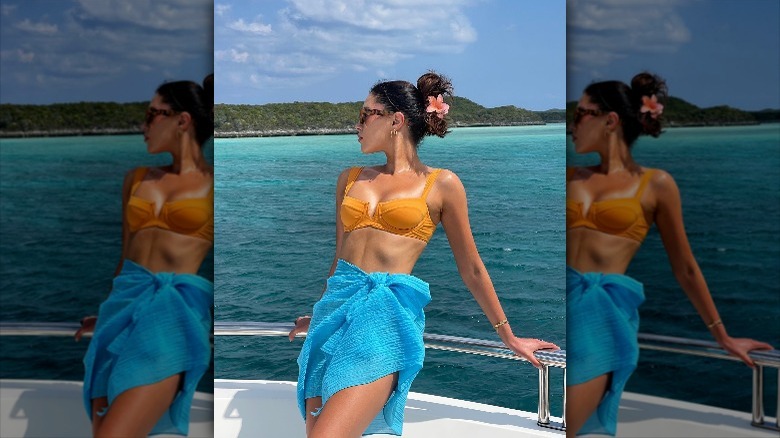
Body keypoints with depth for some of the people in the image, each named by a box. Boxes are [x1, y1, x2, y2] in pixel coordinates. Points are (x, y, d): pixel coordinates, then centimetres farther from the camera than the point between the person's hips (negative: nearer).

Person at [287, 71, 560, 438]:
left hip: (390, 310, -5)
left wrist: (508, 337, 14)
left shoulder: (441, 184, 3)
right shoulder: (351, 179, 15)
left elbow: (471, 269, 9)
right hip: (338, 304, 6)